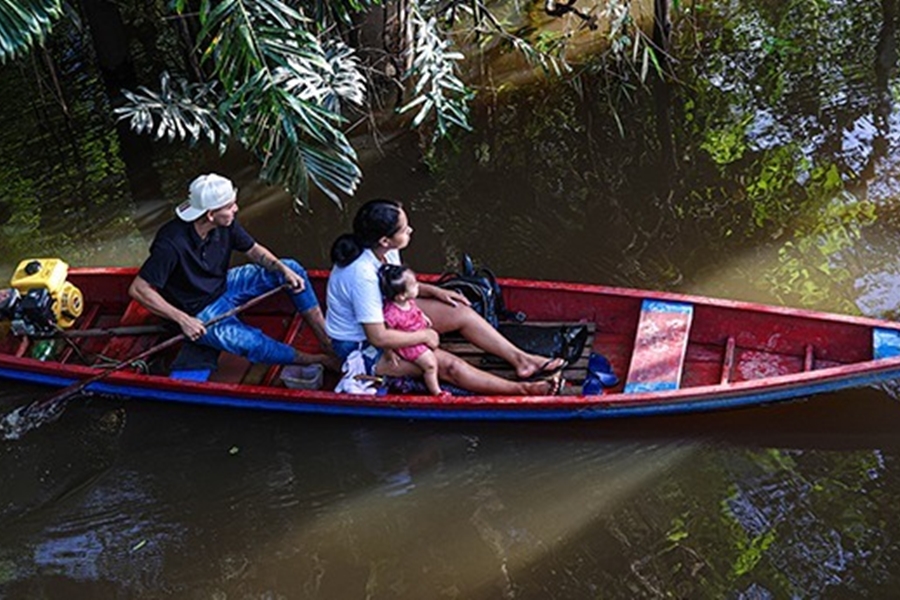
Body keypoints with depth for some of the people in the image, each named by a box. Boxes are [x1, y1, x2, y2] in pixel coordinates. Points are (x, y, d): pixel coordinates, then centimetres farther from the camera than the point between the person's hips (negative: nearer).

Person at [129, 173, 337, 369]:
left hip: (224, 285, 7)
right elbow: (138, 289, -30)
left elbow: (254, 250, 3)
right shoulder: (172, 244, -34)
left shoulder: (224, 224, -15)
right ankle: (317, 361, -3)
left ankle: (328, 341, 1)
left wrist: (283, 269, -15)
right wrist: (182, 320, -31)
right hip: (200, 313, -7)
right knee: (254, 345, -29)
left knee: (292, 269, -3)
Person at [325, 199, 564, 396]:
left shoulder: (384, 251, -11)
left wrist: (434, 291, -3)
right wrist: (423, 336, -20)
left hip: (386, 314, 9)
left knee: (462, 313, -1)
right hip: (360, 346, -9)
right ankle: (521, 389, -10)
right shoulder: (363, 275, -37)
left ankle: (520, 359, 4)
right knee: (448, 365, -18)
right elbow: (378, 338, -33)